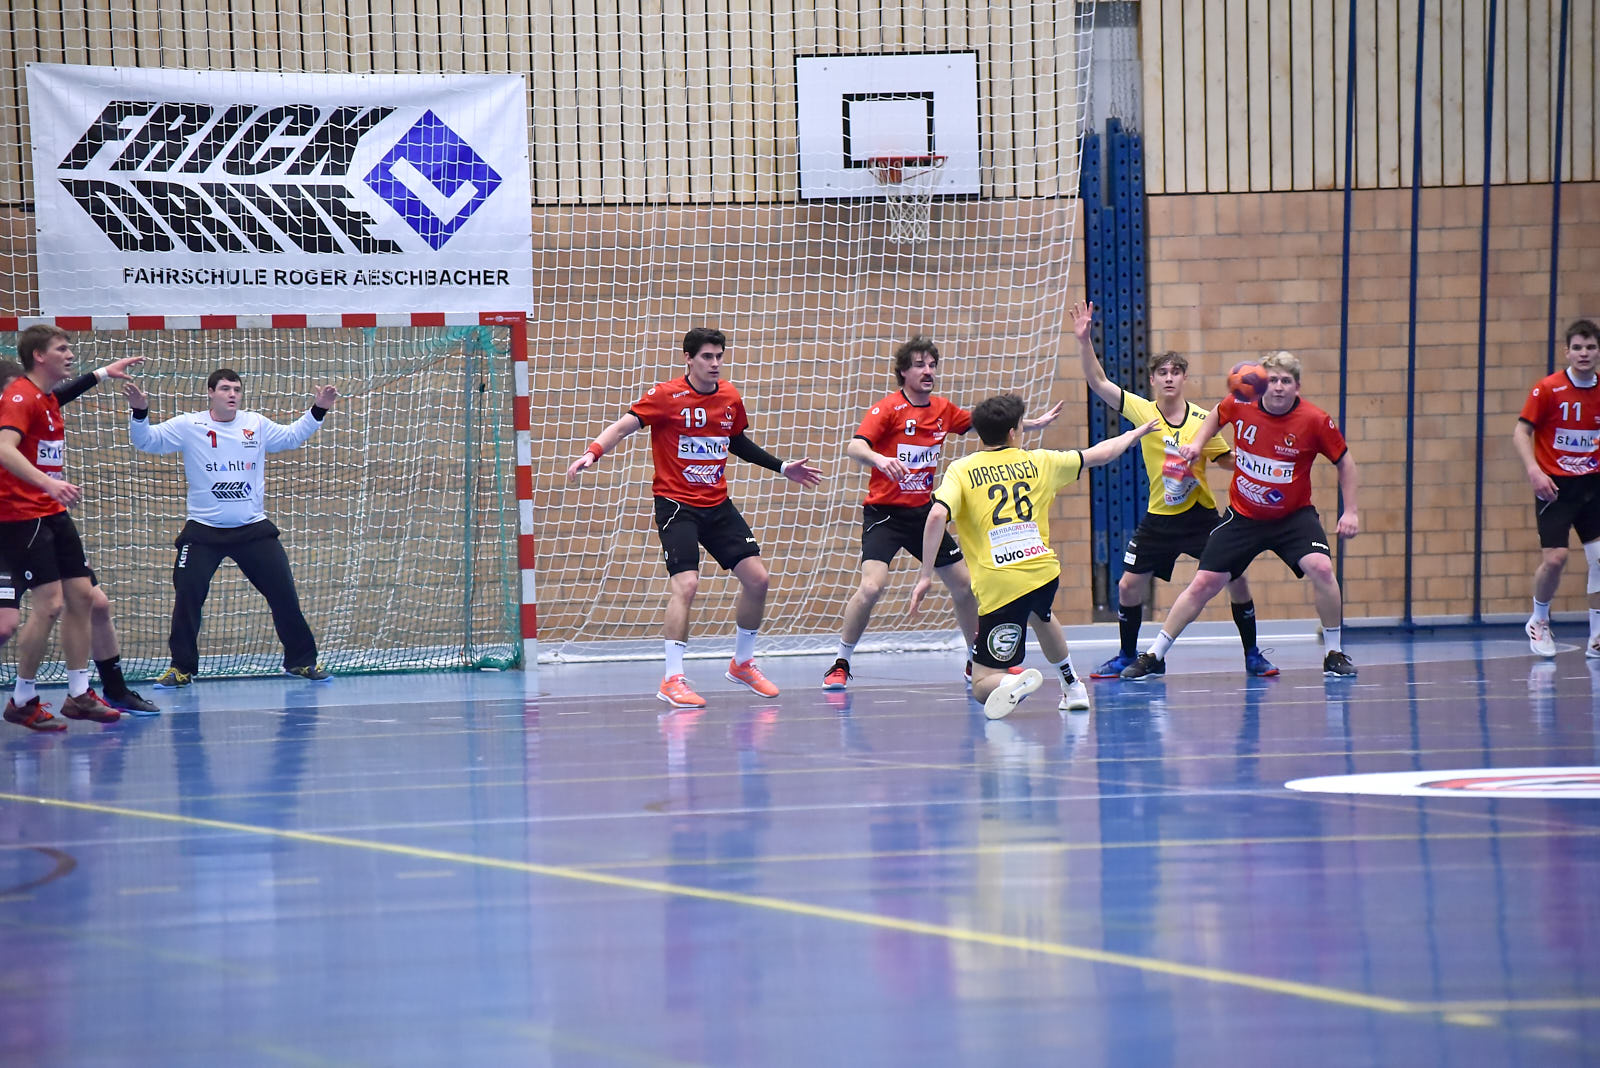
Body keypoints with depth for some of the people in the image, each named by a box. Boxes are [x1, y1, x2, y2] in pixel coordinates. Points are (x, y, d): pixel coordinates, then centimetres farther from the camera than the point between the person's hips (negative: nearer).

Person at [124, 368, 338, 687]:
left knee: (284, 594, 3)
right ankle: (182, 667, 6)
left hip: (254, 529, 2)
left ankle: (301, 661, 18)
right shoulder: (189, 426, -4)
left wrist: (318, 410, 9)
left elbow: (291, 436, 20)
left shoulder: (256, 425, 4)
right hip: (204, 531, -2)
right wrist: (139, 411, -24)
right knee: (187, 597, -7)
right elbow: (147, 440, -7)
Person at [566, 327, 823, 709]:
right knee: (685, 583, -21)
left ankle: (742, 663, 22)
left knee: (757, 578, 2)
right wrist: (592, 453, -34)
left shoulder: (730, 397, 6)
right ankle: (672, 679, -13)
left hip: (718, 505, 6)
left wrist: (782, 467, 24)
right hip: (676, 504, -6)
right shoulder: (666, 396, -11)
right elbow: (624, 426, -17)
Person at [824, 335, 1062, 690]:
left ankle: (978, 661, 28)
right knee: (871, 585, -23)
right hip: (884, 513, -6)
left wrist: (1035, 423, 20)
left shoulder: (943, 409, 5)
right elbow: (854, 447, -25)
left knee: (964, 583, 9)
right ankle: (840, 665, -8)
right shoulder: (888, 409, -13)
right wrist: (879, 459, -46)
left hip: (923, 512, 6)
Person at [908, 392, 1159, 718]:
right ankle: (1072, 686, 51)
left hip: (999, 587, -4)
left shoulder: (961, 470, 2)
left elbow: (937, 515, -16)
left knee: (983, 686, 0)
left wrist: (925, 575, -10)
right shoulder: (1037, 462, 11)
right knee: (1039, 615, 43)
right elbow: (1100, 454, 25)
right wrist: (1134, 434, 44)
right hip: (1044, 571, 4)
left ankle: (1015, 682, -32)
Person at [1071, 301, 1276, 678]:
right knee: (1129, 586, -1)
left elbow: (1228, 459, 5)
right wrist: (1084, 341, -19)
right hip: (1158, 518, 1)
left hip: (1200, 515, -1)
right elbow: (1098, 382, -9)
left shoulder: (1203, 420, -7)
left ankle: (1252, 655, 11)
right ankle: (1126, 657, 19)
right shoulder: (1143, 411, -6)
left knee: (1236, 578, -5)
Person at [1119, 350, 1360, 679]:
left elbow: (1344, 462, -3)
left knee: (1320, 567, -26)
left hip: (1293, 516, -2)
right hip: (1243, 516, 2)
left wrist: (1350, 512, -7)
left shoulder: (1315, 420, -18)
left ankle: (1334, 654, -8)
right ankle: (1155, 656, 13)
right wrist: (1198, 442, -2)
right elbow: (1217, 416, 14)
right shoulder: (1240, 404, -12)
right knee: (1204, 584, 0)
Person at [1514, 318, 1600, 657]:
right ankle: (1539, 621, 17)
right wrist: (1533, 469, -22)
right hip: (1555, 486, -4)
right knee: (1554, 558, -11)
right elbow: (1521, 432, -8)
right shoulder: (1547, 389, -9)